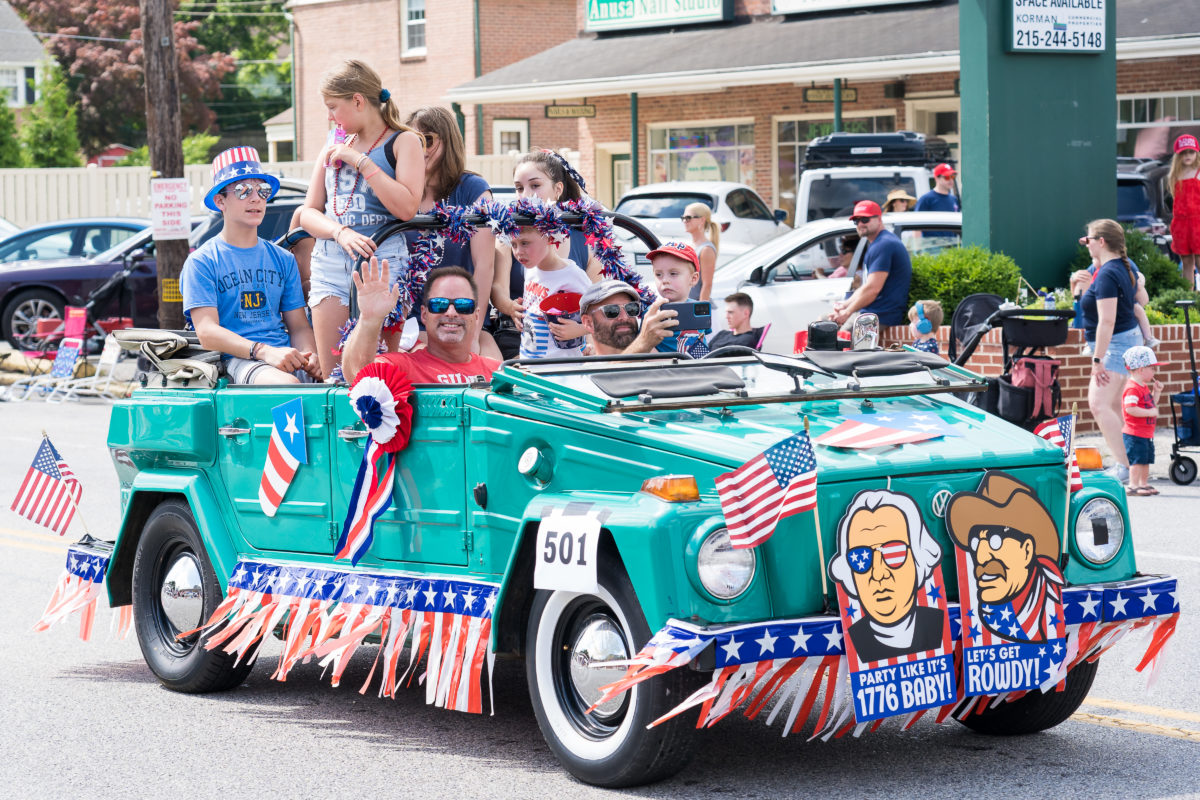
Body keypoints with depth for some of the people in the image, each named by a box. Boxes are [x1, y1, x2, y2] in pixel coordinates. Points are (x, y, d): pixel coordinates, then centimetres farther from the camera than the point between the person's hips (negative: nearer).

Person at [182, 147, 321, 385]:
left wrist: (309, 355, -8)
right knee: (285, 384, -38)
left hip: (288, 356, 5)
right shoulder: (201, 262, 5)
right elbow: (207, 333, -6)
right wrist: (263, 351, -22)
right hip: (235, 359, -5)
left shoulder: (283, 260, 21)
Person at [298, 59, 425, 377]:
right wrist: (340, 232, -6)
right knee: (331, 375, -2)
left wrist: (361, 161, -10)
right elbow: (309, 212, 15)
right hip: (329, 263, 5)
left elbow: (406, 208, -13)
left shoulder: (404, 141, 3)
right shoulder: (335, 143, 19)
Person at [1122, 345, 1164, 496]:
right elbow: (1130, 408, -29)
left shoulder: (1144, 387, 15)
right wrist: (1150, 412, -24)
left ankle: (1144, 484, 23)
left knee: (1146, 460, 15)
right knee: (1137, 460, -9)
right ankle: (1133, 485, -5)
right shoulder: (1132, 388, -19)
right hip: (1135, 434, -10)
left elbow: (1151, 404, 25)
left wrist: (1156, 392, 11)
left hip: (1146, 433, 10)